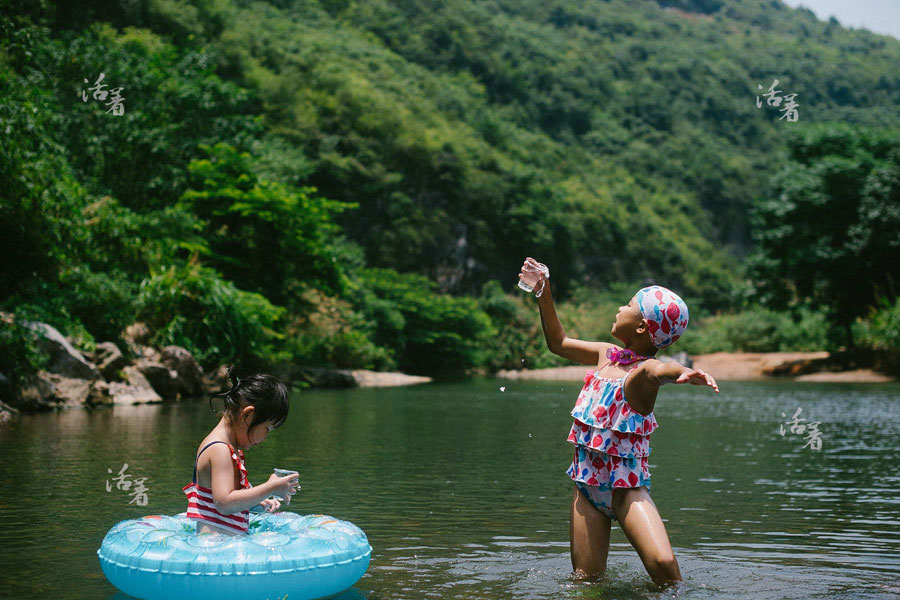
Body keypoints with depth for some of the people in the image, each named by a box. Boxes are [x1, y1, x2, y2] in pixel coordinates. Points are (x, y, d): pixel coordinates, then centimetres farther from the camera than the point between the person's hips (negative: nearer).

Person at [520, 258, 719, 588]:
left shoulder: (642, 370, -16)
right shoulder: (608, 354, 5)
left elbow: (659, 370, -42)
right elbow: (558, 343, 22)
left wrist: (684, 372, -65)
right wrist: (544, 293, 15)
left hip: (627, 484, -6)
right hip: (587, 482, 6)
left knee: (664, 565, -24)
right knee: (586, 579, 4)